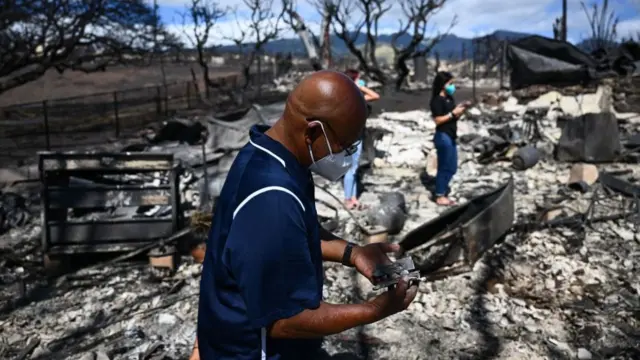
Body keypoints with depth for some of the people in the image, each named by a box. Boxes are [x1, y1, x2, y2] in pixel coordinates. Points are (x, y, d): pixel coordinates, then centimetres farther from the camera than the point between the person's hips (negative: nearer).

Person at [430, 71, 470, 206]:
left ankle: (443, 193, 25)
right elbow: (438, 120, -19)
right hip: (443, 136, -9)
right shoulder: (437, 100, -13)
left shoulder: (449, 98, 11)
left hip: (451, 136, 9)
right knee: (445, 167, -1)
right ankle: (440, 196, 9)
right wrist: (453, 113, -18)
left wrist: (462, 109, 1)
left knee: (452, 168, 14)